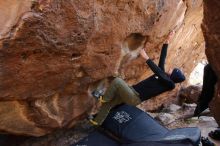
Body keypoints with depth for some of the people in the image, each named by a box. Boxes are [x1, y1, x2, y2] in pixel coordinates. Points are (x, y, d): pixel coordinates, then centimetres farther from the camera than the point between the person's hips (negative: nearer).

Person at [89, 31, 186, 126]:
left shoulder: (169, 83, -10)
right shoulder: (163, 76, 14)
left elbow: (157, 71, -25)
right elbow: (162, 58, 16)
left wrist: (146, 58, -31)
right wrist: (167, 41, 14)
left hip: (134, 98, -9)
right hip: (132, 92, 9)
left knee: (117, 81, -22)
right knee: (108, 103, 10)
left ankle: (103, 98, -1)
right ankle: (97, 121, 27)